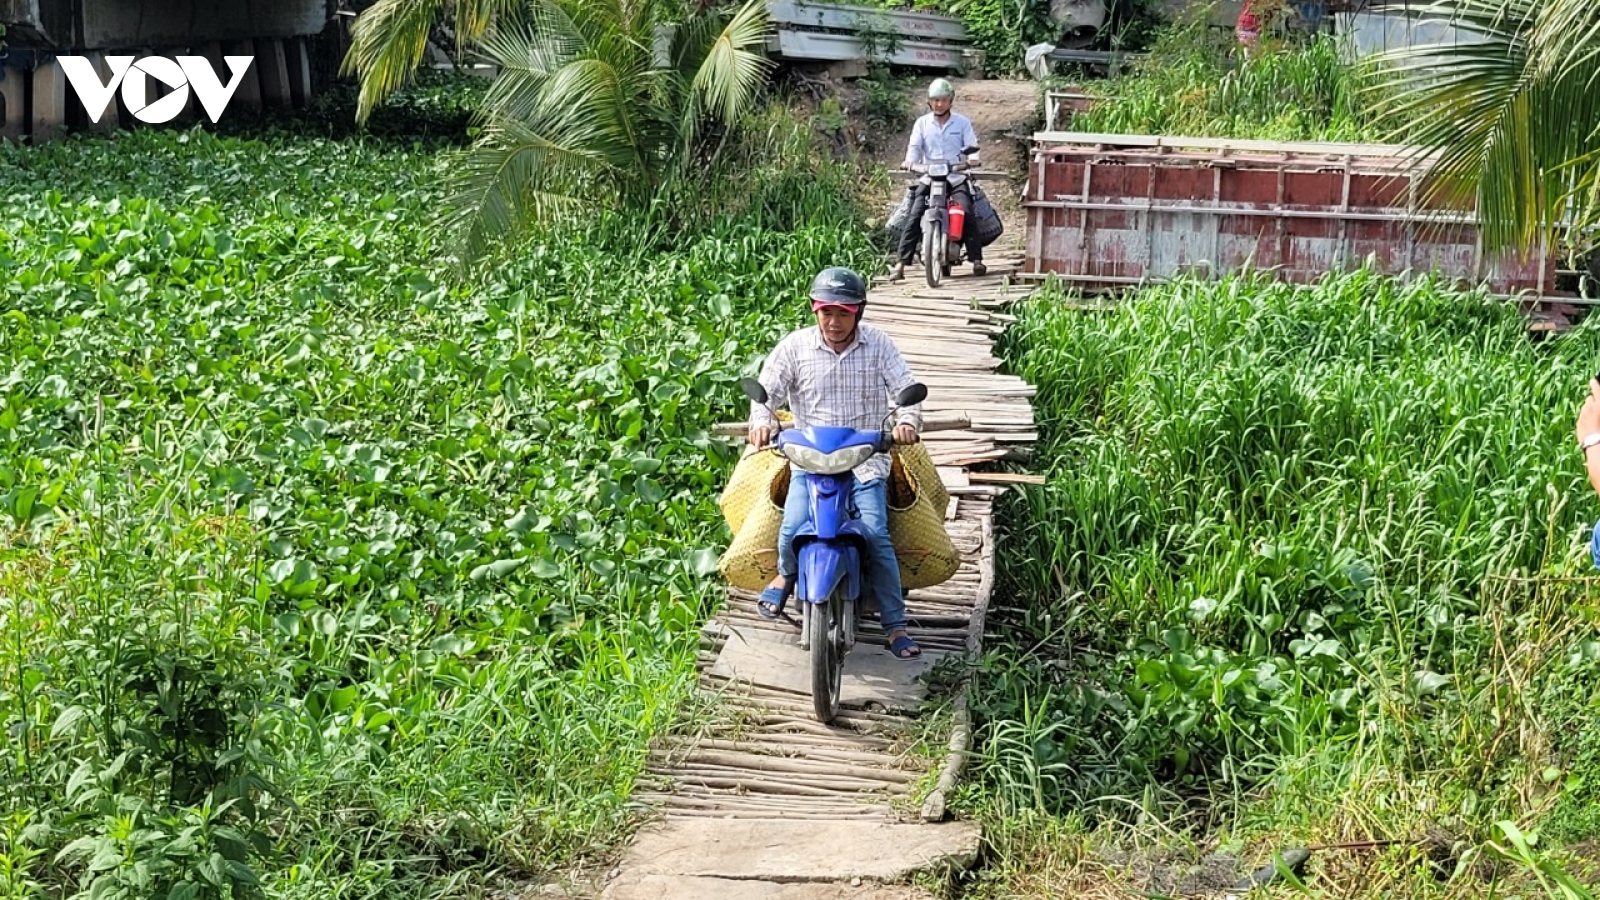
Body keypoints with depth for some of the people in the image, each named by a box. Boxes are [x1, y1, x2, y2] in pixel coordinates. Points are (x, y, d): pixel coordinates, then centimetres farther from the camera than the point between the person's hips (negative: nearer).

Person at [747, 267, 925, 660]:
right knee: (792, 529, -21)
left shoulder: (878, 345, 1)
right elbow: (766, 390, -1)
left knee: (876, 535, -18)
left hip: (866, 461, 0)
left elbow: (907, 389, -3)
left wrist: (907, 421, -25)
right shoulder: (795, 346, 0)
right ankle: (786, 574, 16)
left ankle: (895, 626, -6)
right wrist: (761, 421, -24)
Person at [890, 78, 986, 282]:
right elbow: (914, 145, 0)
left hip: (956, 177, -1)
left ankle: (976, 259, -12)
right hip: (928, 178, 1)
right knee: (914, 217, -12)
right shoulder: (922, 123, 9)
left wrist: (973, 158, -23)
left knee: (967, 214, -18)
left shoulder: (962, 122, 7)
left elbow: (971, 144, -1)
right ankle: (901, 263, -13)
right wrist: (909, 161, -21)